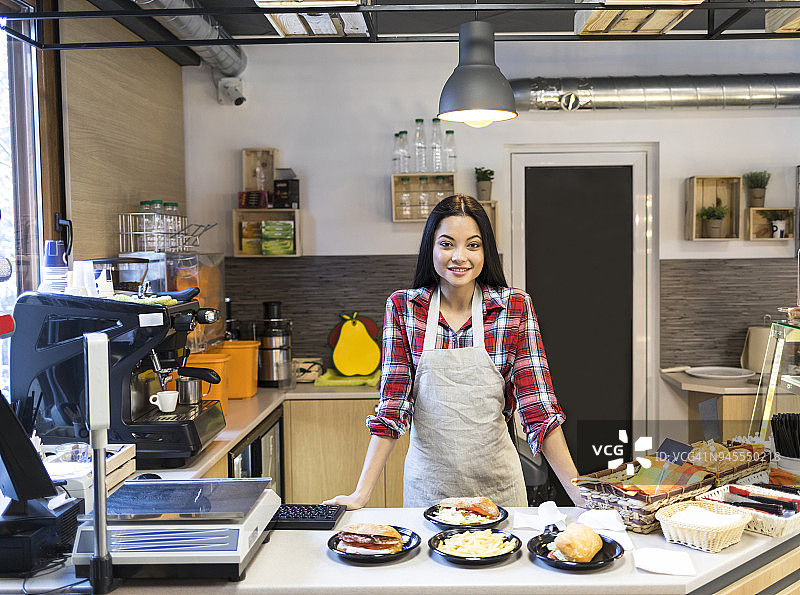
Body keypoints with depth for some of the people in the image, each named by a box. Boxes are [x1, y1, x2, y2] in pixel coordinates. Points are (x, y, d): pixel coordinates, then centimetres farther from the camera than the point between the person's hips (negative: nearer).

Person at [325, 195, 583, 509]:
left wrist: (579, 492, -16)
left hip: (496, 483, 0)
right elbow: (392, 407, -7)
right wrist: (361, 494, -13)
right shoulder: (402, 307, -6)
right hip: (427, 482, 1)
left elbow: (538, 408, -9)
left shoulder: (516, 306, -8)